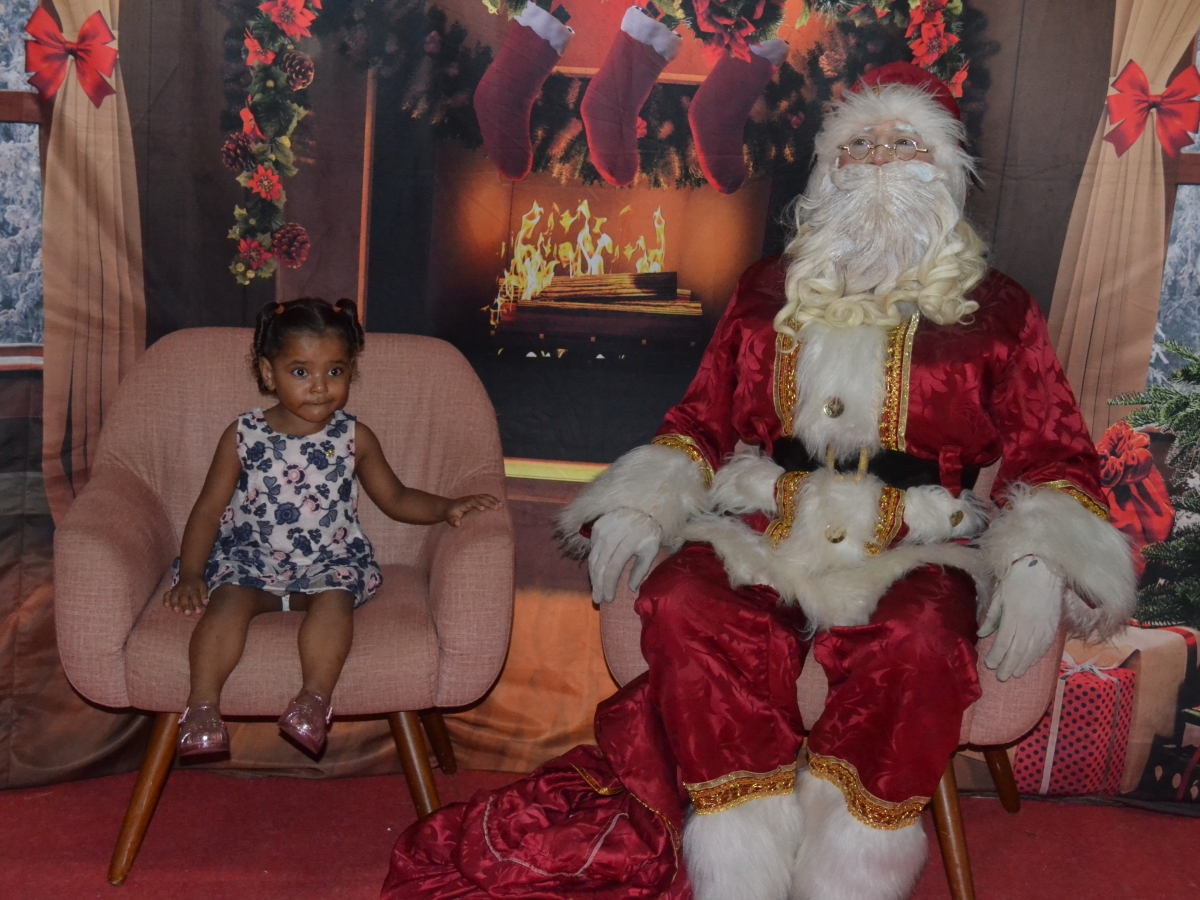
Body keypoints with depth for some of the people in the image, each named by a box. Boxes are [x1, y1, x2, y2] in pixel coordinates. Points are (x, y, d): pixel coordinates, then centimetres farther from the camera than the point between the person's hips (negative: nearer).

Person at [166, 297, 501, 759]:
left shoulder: (354, 438, 5)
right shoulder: (243, 436, 1)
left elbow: (396, 499, 15)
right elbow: (208, 509, 4)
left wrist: (447, 507, -1)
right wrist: (190, 575, -7)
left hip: (330, 563, 0)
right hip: (249, 560, 0)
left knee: (335, 598, -31)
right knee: (229, 598, -29)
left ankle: (315, 698, -35)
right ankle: (203, 704, -30)